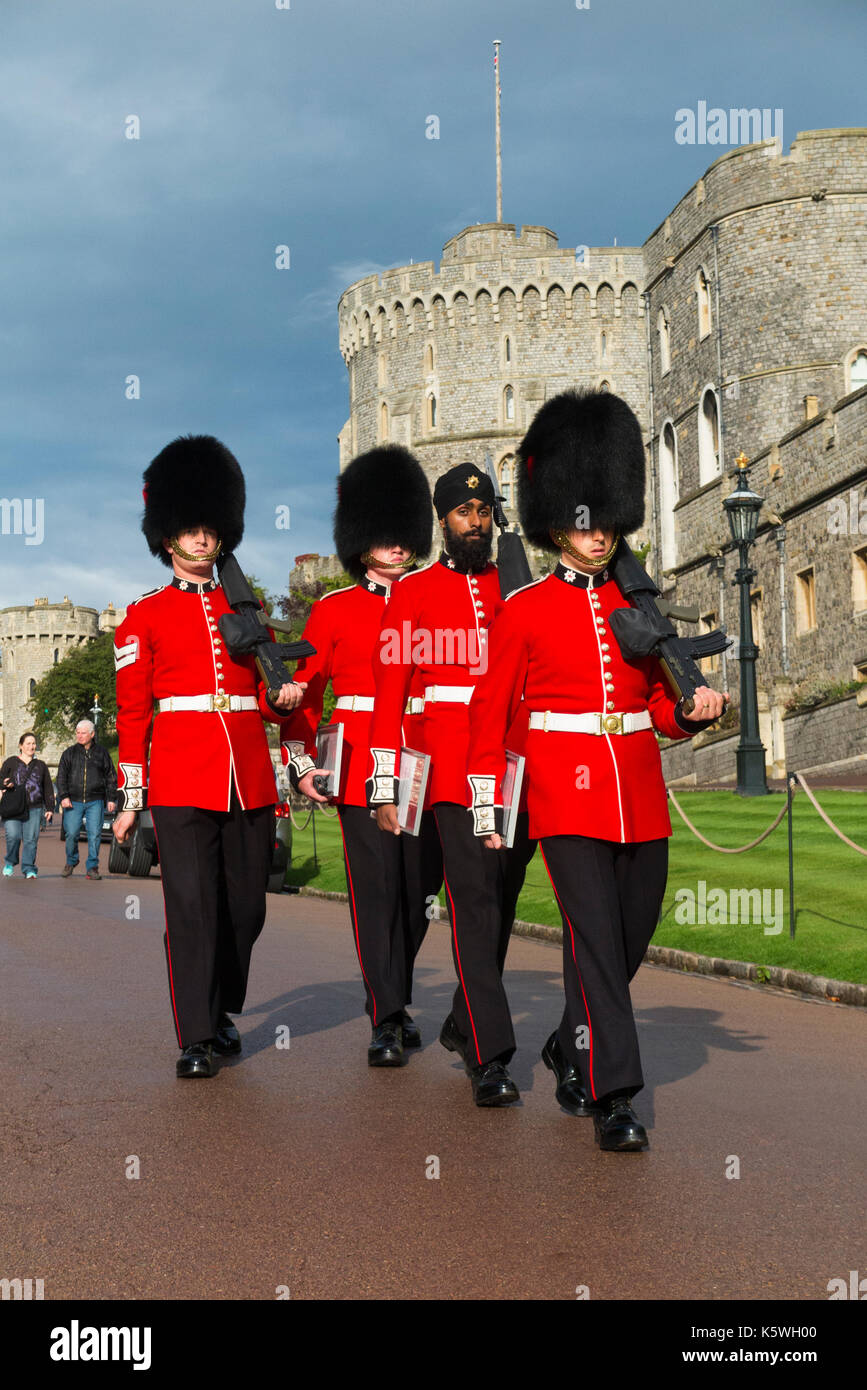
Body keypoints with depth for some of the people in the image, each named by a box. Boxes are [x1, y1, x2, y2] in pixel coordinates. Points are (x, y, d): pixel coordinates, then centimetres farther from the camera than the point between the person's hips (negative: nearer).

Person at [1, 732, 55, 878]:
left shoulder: (40, 765, 17)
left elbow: (48, 788, 17)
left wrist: (50, 808, 9)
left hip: (34, 808, 2)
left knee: (31, 839, -6)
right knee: (13, 836, -15)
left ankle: (29, 869, 1)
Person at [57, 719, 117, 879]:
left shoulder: (101, 753, 9)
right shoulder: (69, 753, 9)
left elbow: (111, 777, 13)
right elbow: (61, 776, 7)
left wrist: (112, 799, 7)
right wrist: (63, 796, -5)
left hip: (95, 801, 0)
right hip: (74, 801, 0)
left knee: (95, 834, -5)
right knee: (71, 833, -5)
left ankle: (92, 867, 3)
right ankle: (71, 861, 19)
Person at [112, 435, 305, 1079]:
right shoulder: (145, 615, 5)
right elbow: (132, 711, 3)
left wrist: (283, 696, -4)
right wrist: (132, 798, -1)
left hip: (250, 779, 4)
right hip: (182, 779, -4)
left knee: (246, 906, 8)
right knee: (193, 906, -7)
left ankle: (223, 1011, 28)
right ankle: (198, 1039, 0)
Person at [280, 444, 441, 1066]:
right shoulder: (333, 611, 4)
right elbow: (303, 688, 4)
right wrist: (300, 761, -5)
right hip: (361, 768, -3)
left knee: (419, 889, 8)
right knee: (375, 891, -4)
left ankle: (396, 999, 26)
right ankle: (387, 1021, 2)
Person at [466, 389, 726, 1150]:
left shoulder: (637, 606, 11)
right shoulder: (524, 610, 0)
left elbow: (659, 705, 16)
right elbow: (490, 714, 1)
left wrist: (694, 710, -7)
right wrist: (487, 808, -2)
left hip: (640, 798, 5)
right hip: (567, 795, -5)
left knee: (632, 938, 12)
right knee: (595, 938, -10)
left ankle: (571, 1050, 36)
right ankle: (614, 1097, -6)